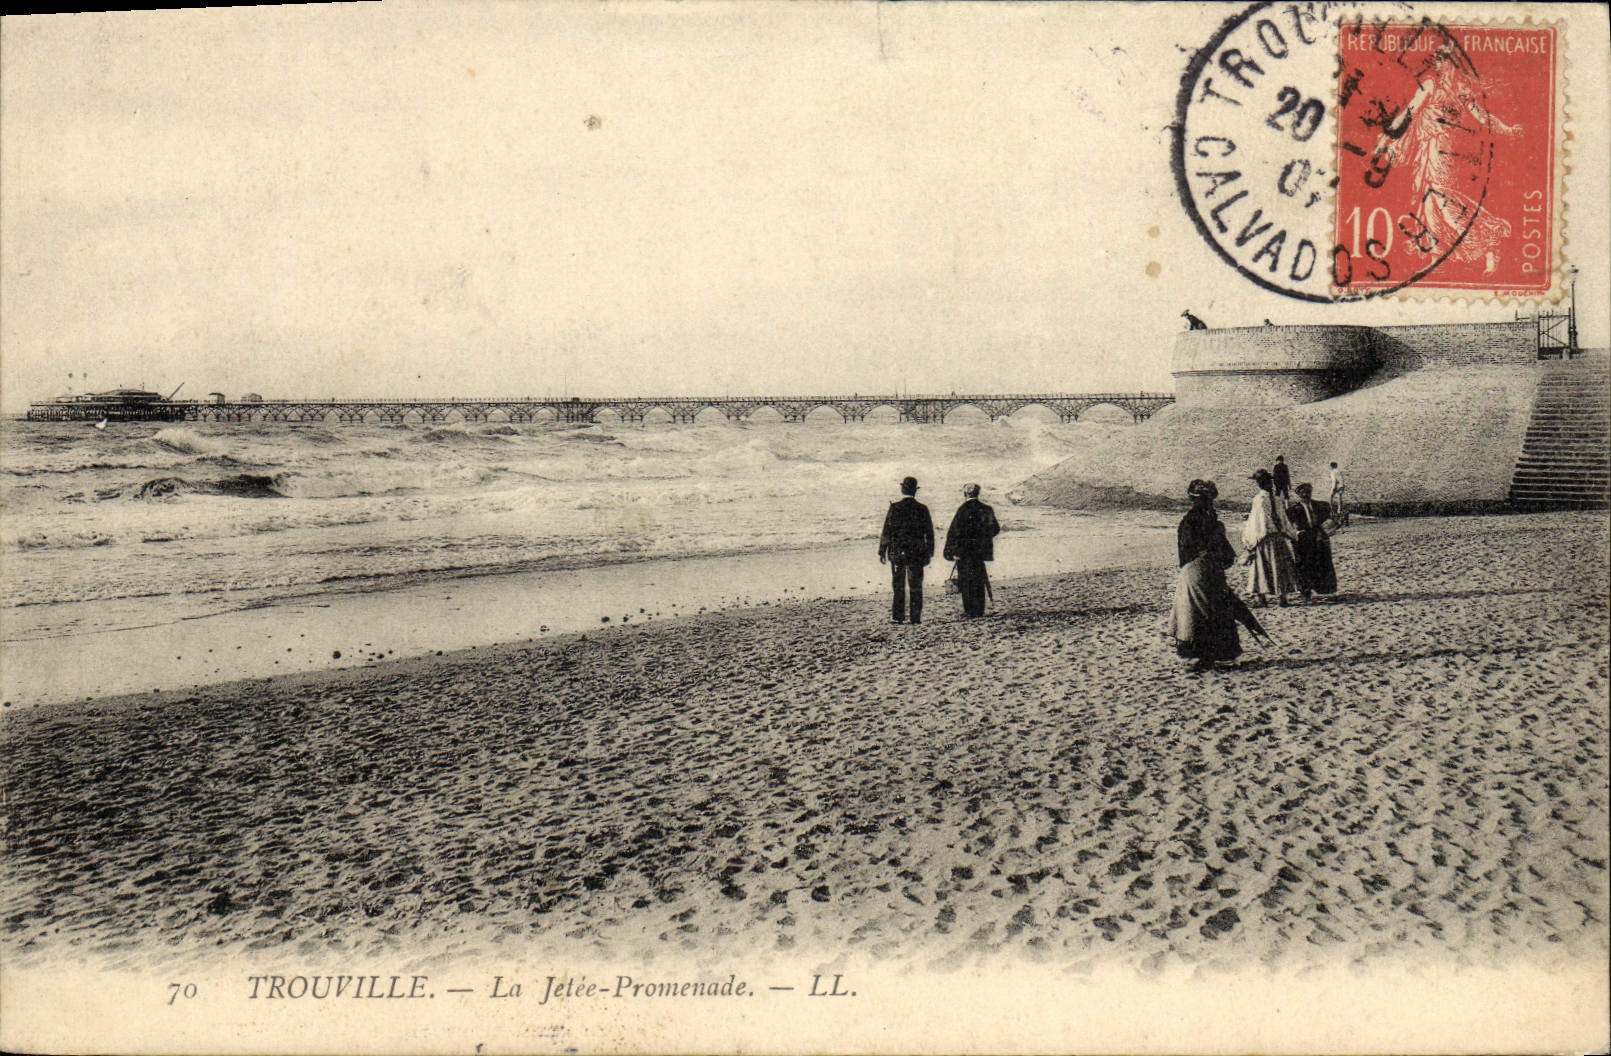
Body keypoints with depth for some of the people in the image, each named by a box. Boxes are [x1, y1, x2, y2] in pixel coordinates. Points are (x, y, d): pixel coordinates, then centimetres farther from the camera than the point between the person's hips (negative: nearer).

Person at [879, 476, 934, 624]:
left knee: (898, 585, 7)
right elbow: (929, 533, 4)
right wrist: (929, 552, 12)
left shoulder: (895, 507, -6)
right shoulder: (922, 509, -1)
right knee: (916, 586, 6)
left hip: (897, 552, -1)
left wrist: (882, 550, 0)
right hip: (917, 552, 1)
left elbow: (886, 530, -5)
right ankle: (916, 617, 5)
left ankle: (898, 616, 6)